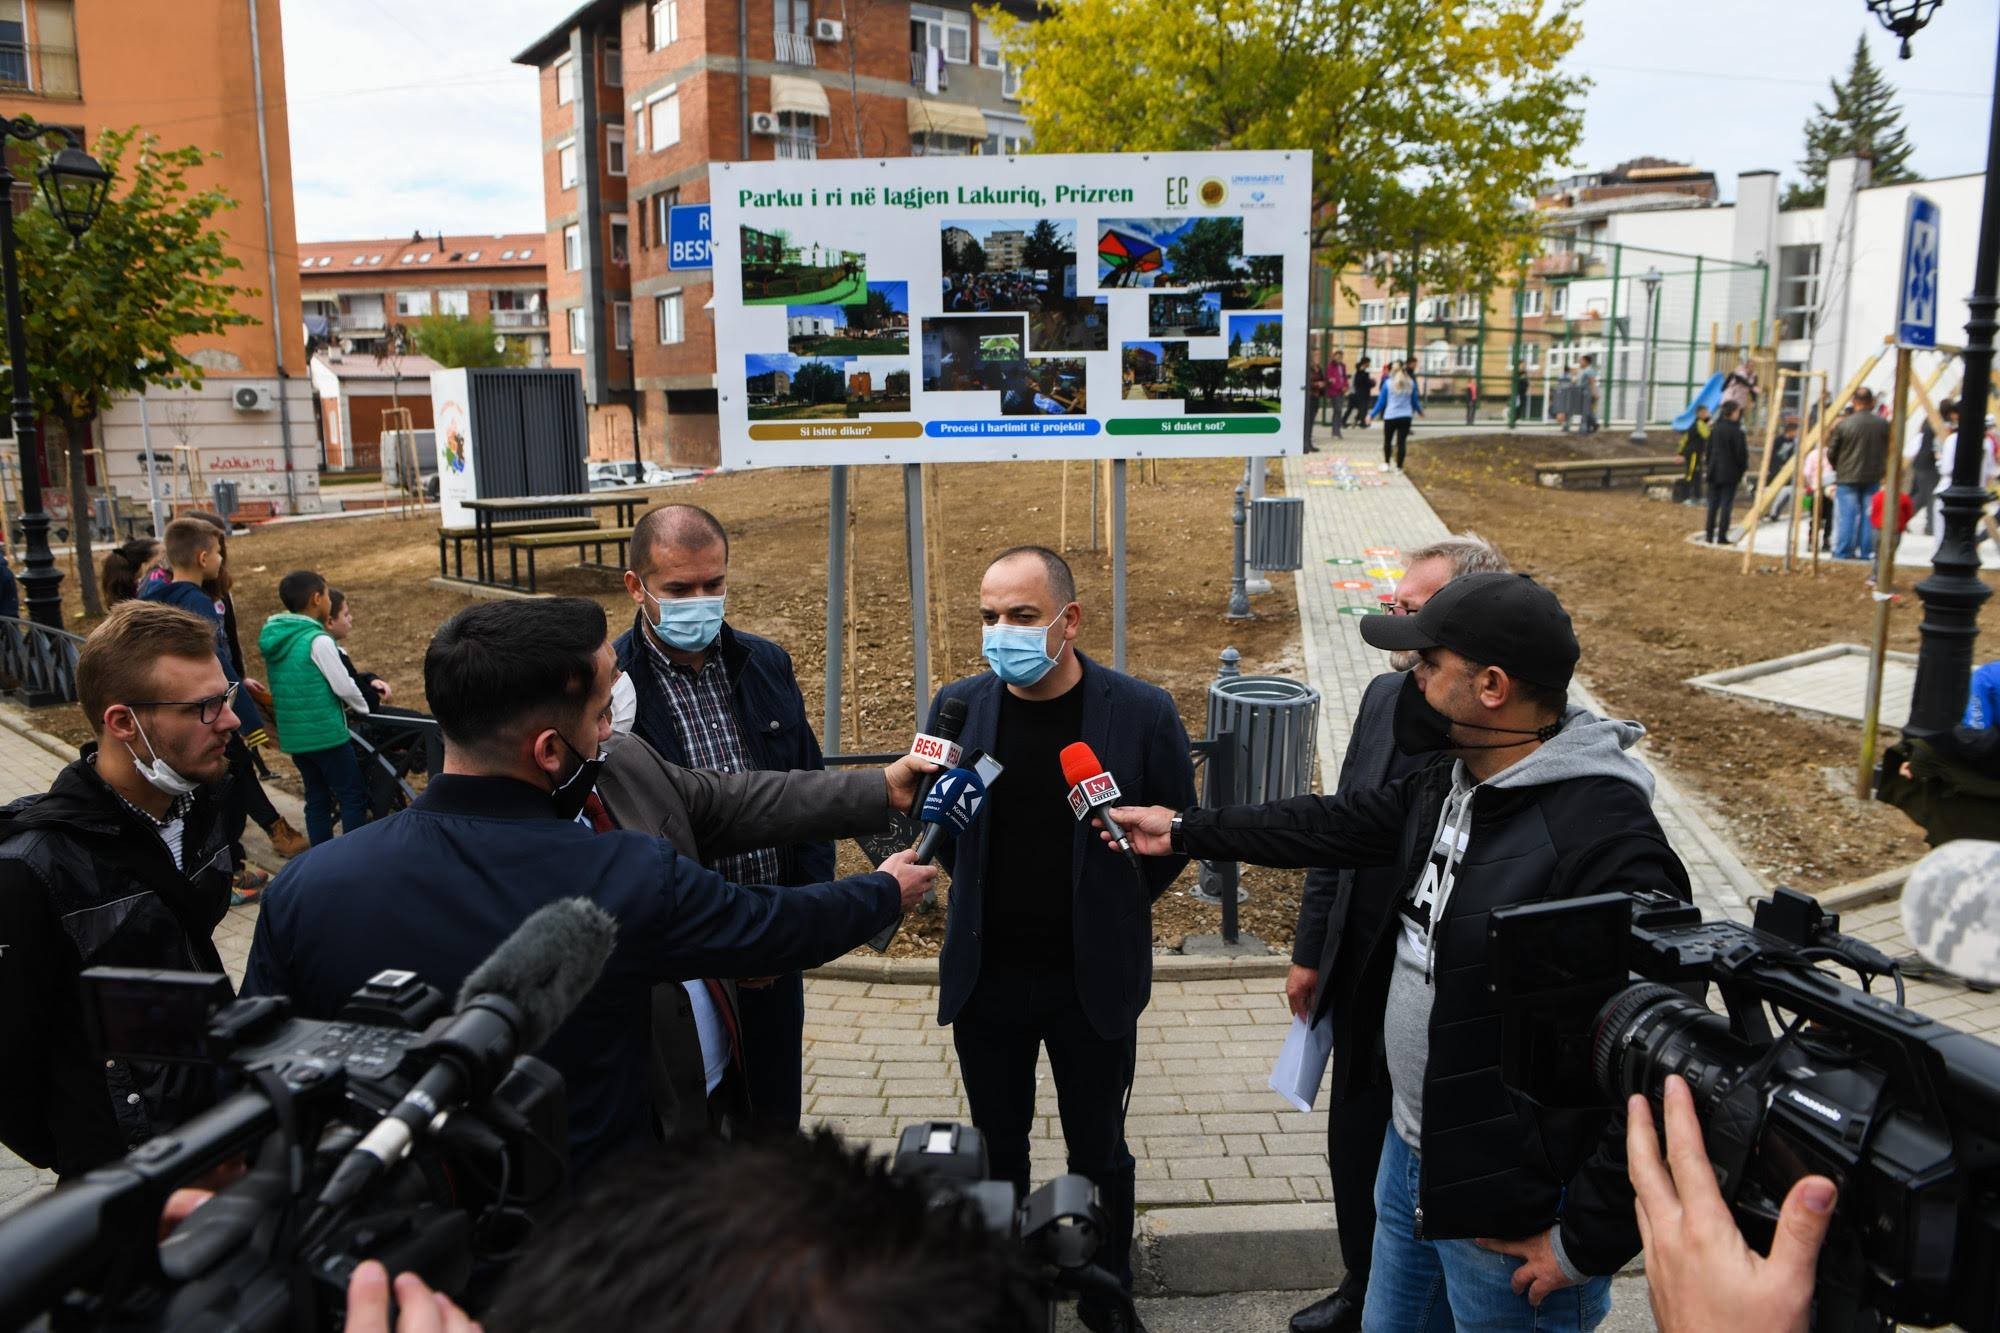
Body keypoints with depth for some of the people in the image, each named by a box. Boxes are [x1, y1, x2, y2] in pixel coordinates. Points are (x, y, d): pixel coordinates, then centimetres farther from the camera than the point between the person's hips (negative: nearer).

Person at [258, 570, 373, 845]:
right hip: (326, 733, -8)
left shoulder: (274, 637, 6)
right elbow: (344, 686, -15)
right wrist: (363, 708, 5)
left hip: (293, 735, 8)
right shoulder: (318, 640, -17)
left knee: (317, 798, 15)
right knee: (354, 796, 1)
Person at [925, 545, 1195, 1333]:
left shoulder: (1142, 712, -13)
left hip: (1093, 977, -2)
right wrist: (982, 900, 3)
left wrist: (1108, 911, 3)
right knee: (998, 1150, 18)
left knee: (1098, 1153, 15)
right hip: (985, 976, 2)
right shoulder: (959, 707, -7)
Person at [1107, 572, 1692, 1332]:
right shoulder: (1450, 785, 0)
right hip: (1409, 1153, 8)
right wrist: (1185, 831, 20)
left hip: (1511, 1213, -8)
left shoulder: (1605, 839, -29)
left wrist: (1587, 1241, -20)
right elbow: (1339, 826, 16)